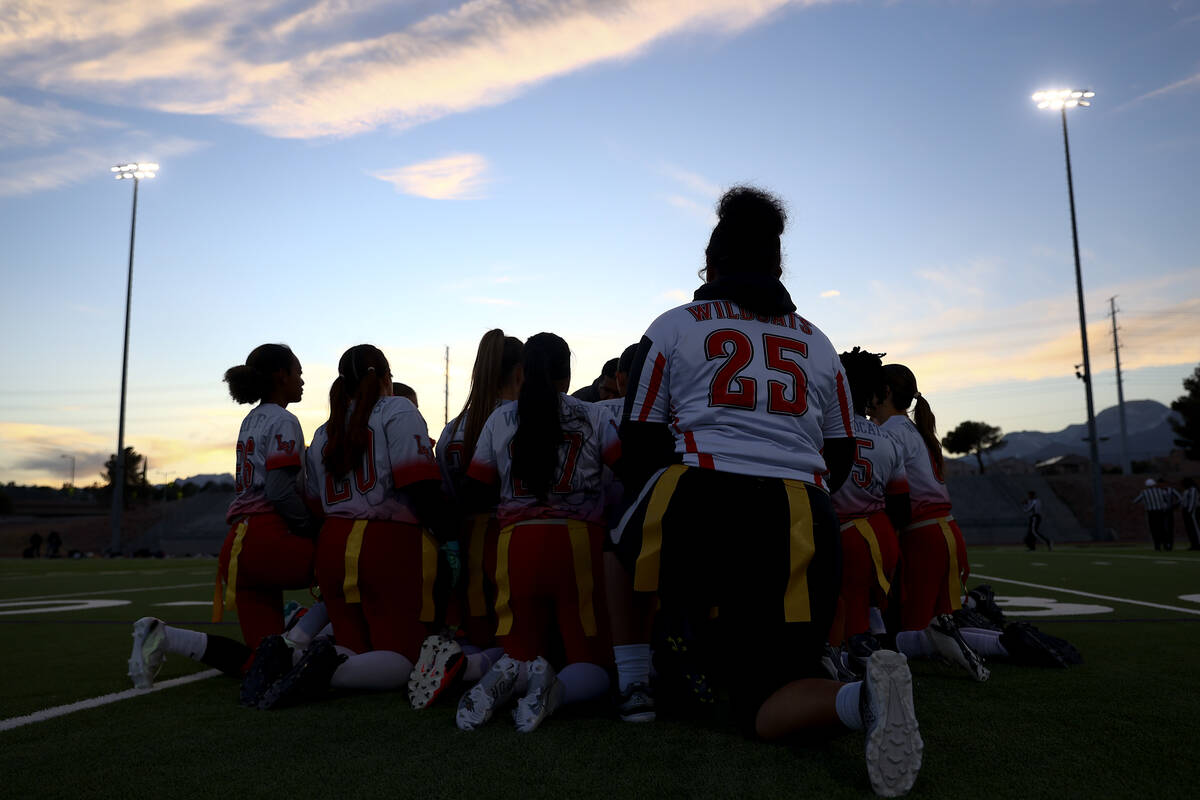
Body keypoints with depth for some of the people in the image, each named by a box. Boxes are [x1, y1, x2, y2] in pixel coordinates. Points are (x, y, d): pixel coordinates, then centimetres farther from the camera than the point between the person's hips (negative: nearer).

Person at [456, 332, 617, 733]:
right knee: (592, 665, 8)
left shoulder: (500, 419, 8)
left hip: (516, 546, 2)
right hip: (578, 545, -1)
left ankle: (508, 677, -20)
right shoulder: (593, 417, 5)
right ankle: (555, 688, -26)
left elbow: (475, 496, 10)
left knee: (520, 654, 16)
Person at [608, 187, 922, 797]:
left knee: (623, 548, 33)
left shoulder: (674, 327, 14)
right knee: (763, 709, 12)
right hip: (805, 529, 3)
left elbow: (639, 446, 11)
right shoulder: (818, 344, 24)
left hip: (704, 501, -2)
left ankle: (634, 688, 23)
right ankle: (861, 698, -19)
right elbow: (839, 459, 24)